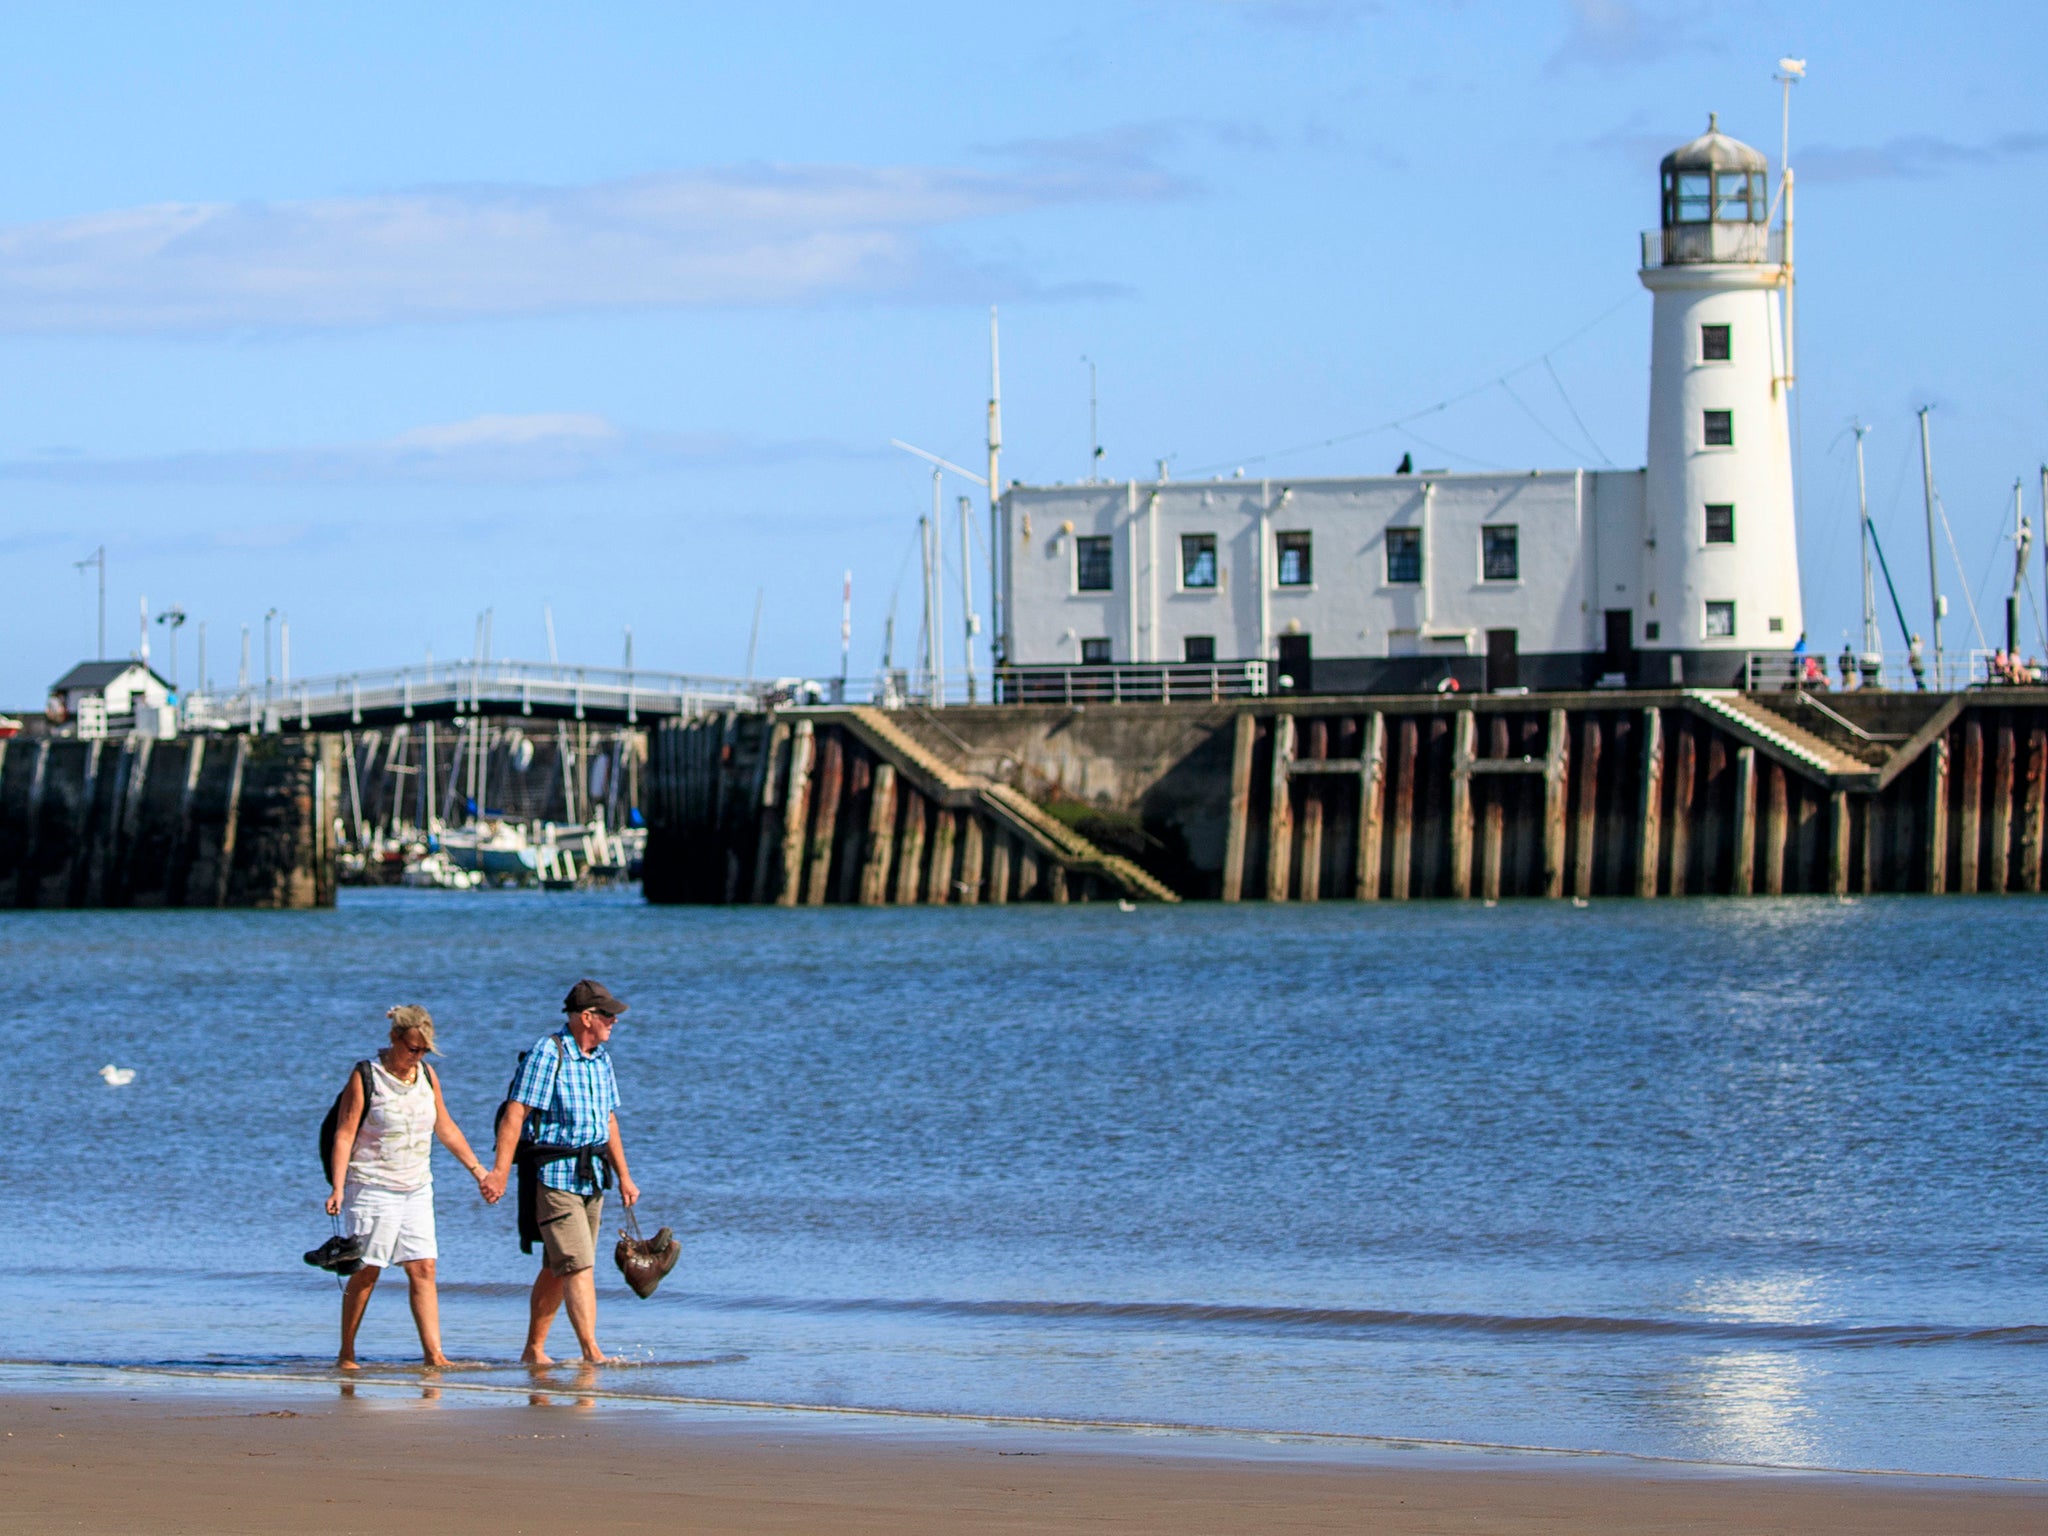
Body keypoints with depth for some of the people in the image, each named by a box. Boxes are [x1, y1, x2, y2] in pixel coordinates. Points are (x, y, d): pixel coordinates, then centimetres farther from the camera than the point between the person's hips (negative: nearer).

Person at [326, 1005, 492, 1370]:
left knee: (423, 1268, -3)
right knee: (366, 1272, -3)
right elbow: (344, 1135, -9)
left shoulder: (427, 1076, 9)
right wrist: (337, 1188, -17)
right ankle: (346, 1355, 7)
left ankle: (433, 1353, -7)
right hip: (373, 1187, -5)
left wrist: (476, 1168, 18)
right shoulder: (366, 1078, -8)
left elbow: (445, 1128, 20)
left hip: (417, 1190, 5)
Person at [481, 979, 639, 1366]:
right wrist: (500, 1171, -23)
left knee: (557, 1270, 11)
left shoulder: (602, 1059, 13)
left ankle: (534, 1350, 18)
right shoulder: (547, 1054, -11)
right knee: (579, 1267, -14)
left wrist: (624, 1175, 24)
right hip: (553, 1175, -8)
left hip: (592, 1177, 8)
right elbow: (514, 1115, -16)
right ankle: (592, 1352, -18)